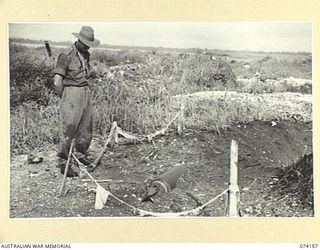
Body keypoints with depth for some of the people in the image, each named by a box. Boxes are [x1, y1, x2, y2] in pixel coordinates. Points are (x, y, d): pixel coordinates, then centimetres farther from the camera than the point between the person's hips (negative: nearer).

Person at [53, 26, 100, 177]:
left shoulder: (86, 55, 12)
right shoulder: (66, 56, -11)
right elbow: (57, 81, -12)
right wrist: (64, 99, -4)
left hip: (86, 93, 7)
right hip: (71, 93, -7)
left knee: (86, 129, 12)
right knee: (69, 129, -8)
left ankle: (81, 154, 32)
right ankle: (63, 163, 0)